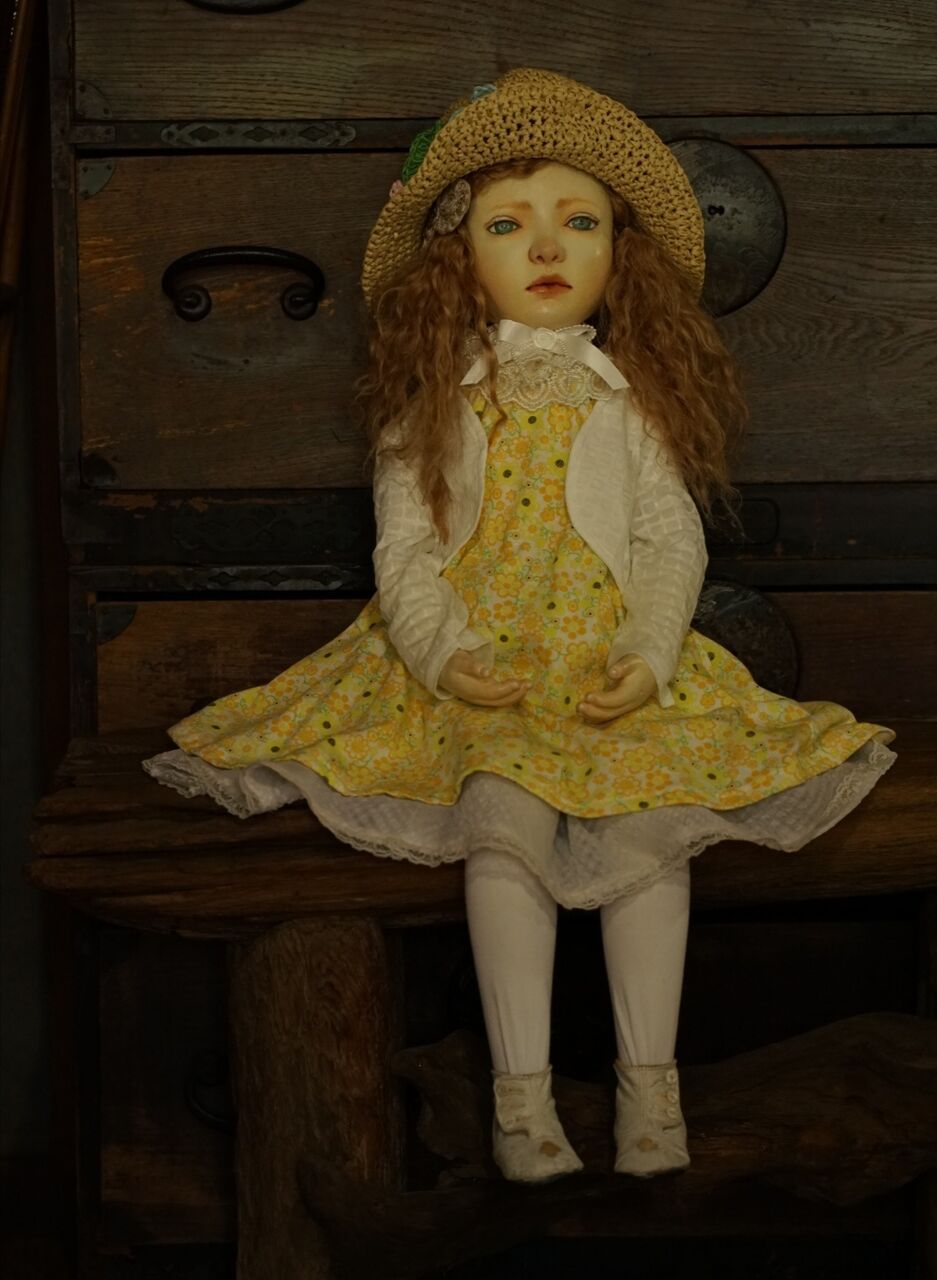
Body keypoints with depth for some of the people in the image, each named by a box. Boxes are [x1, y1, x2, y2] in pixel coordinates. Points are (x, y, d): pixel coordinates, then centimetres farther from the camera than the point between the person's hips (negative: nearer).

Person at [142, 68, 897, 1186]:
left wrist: (647, 661, -12)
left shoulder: (631, 399, 12)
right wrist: (443, 654, -15)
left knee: (652, 825, -25)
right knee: (505, 822, -28)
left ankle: (649, 1077, -18)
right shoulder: (437, 402, 10)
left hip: (612, 665, 1)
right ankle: (520, 1087, -26)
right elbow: (404, 547, 4)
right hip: (475, 668, -1)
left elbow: (672, 541, 6)